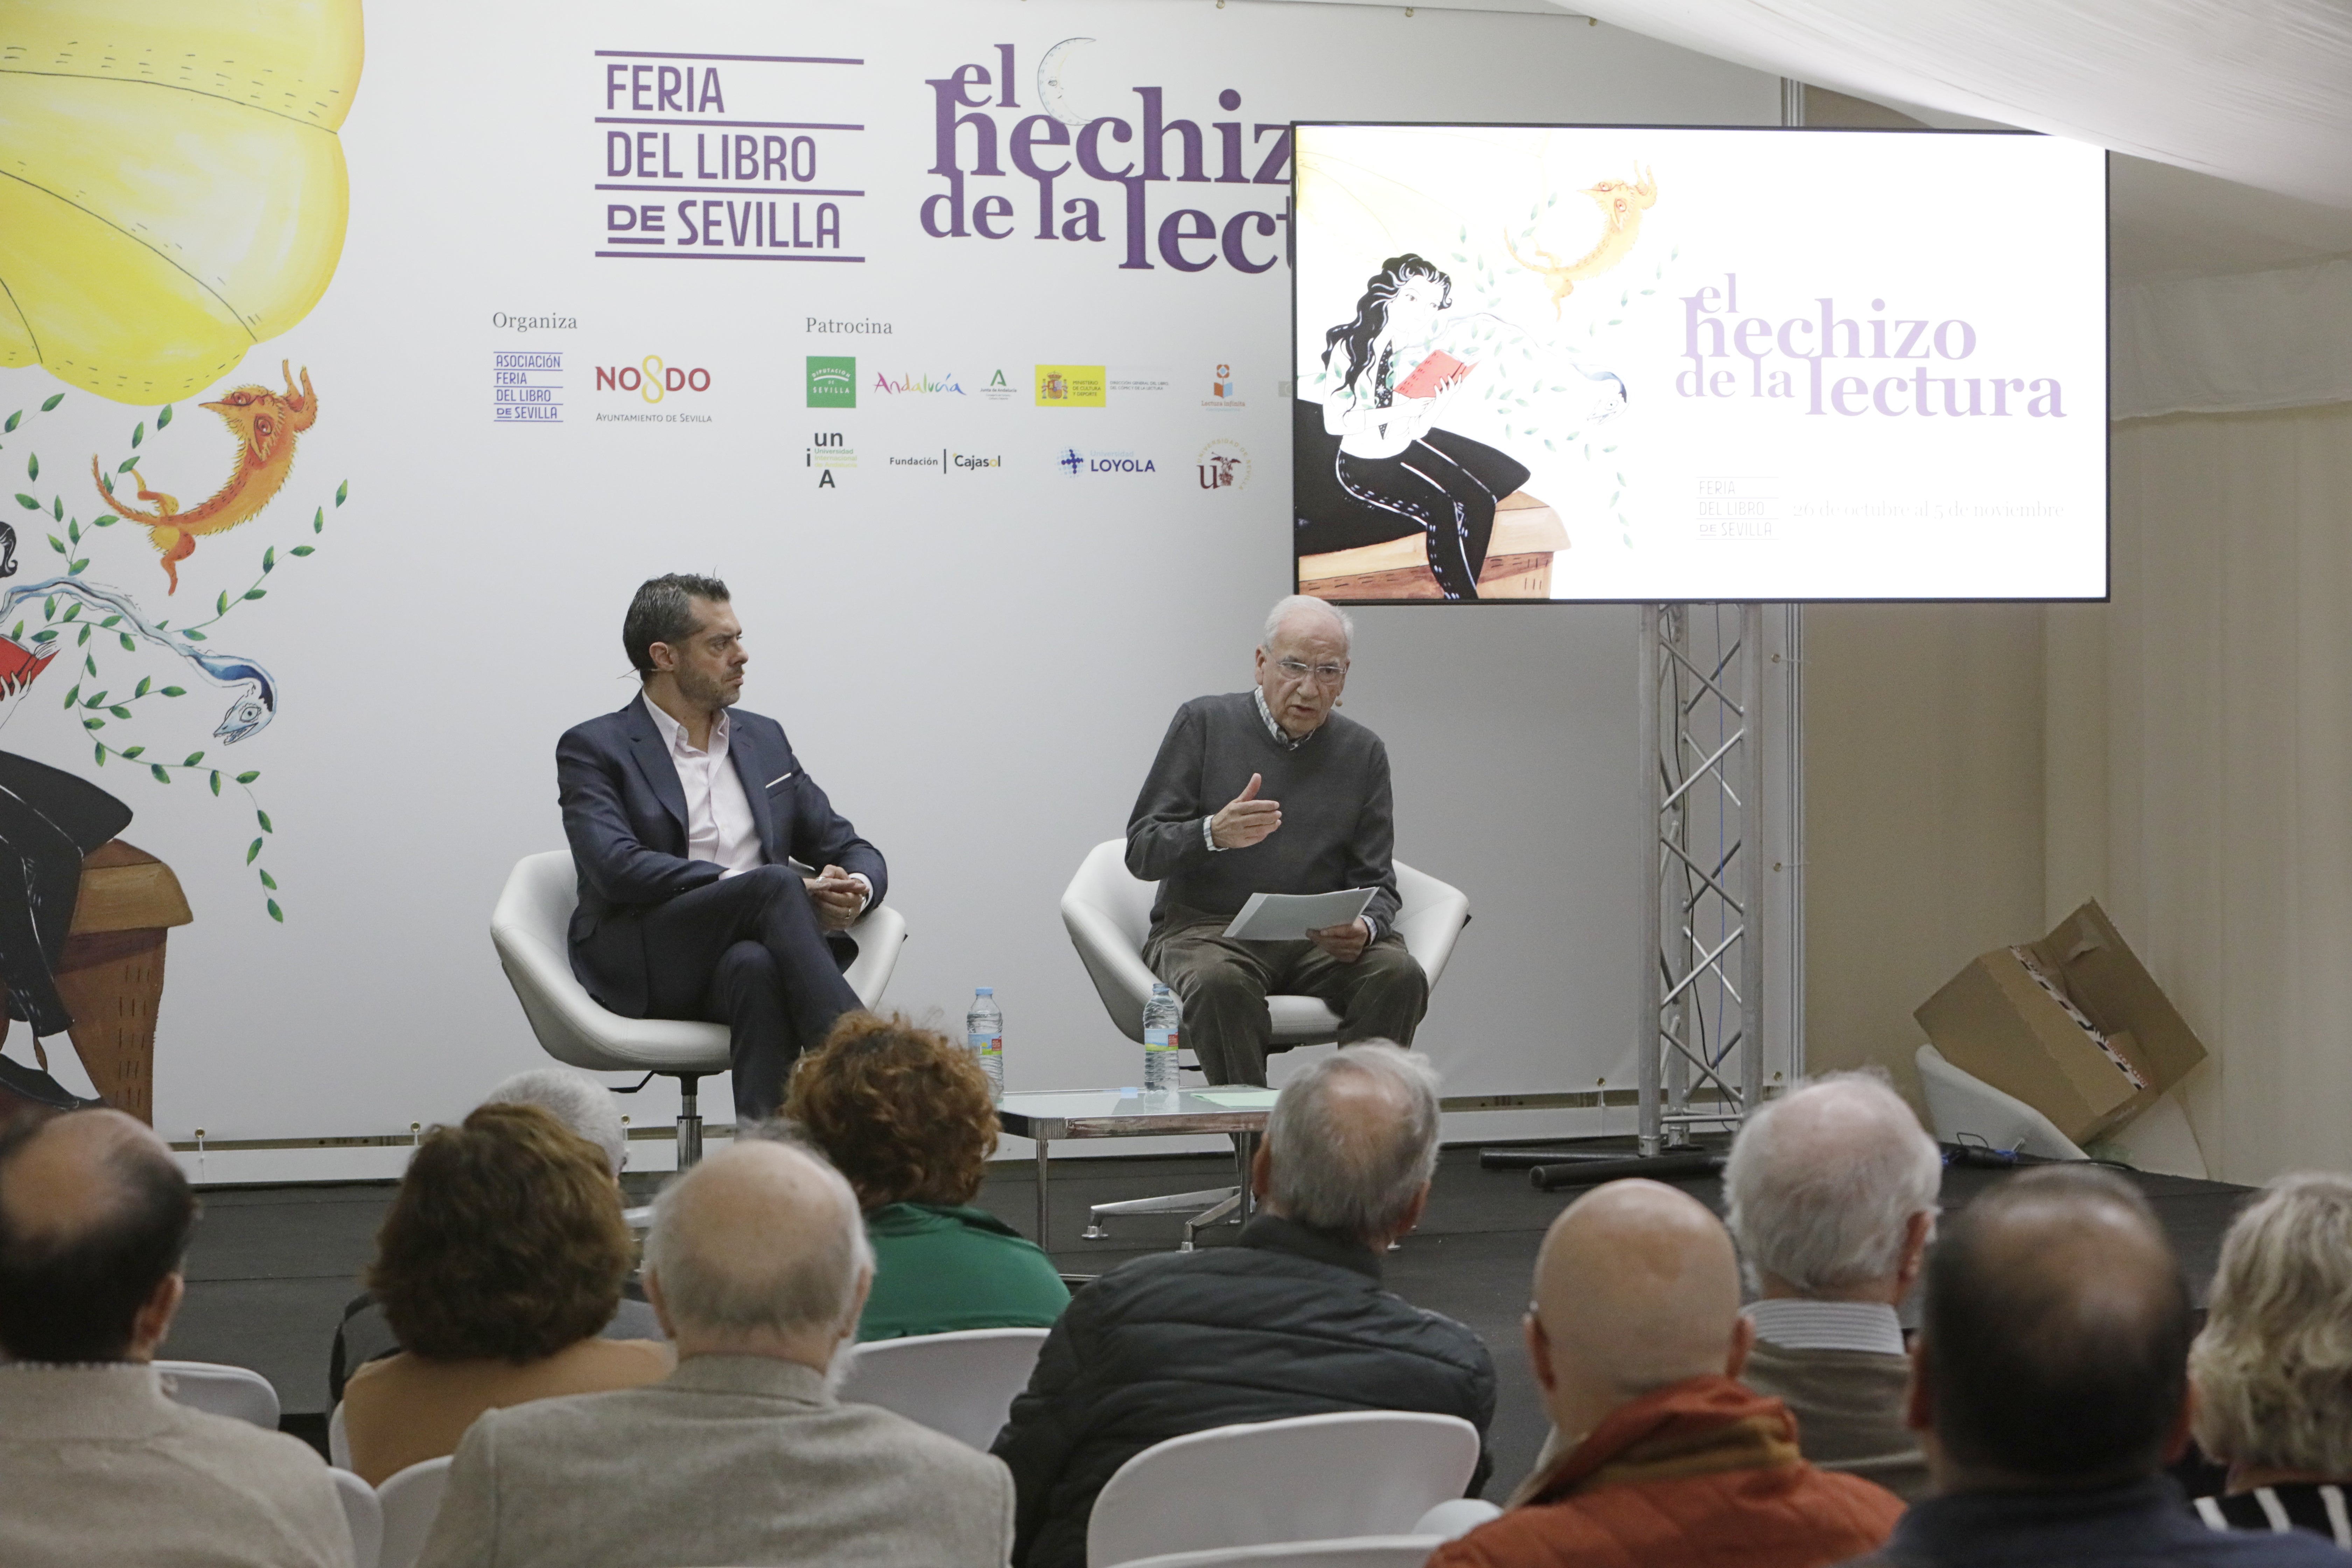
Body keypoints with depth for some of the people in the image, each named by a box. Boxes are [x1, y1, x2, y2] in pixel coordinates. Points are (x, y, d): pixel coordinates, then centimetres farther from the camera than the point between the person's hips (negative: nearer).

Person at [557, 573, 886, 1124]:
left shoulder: (764, 740, 22)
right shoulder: (594, 749, 5)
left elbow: (852, 850, 22)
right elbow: (617, 867, -12)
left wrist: (857, 888, -6)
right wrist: (756, 888, -20)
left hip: (750, 950, 4)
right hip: (644, 968, -4)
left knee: (756, 967, -35)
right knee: (777, 883, -31)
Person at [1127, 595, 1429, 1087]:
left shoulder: (1363, 752, 10)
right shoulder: (1204, 724, 2)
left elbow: (1374, 882, 9)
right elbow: (1141, 851, -3)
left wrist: (1365, 930, -15)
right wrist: (1213, 835, -24)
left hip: (1319, 939, 3)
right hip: (1205, 930, -3)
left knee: (1398, 974, -27)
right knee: (1221, 982, -37)